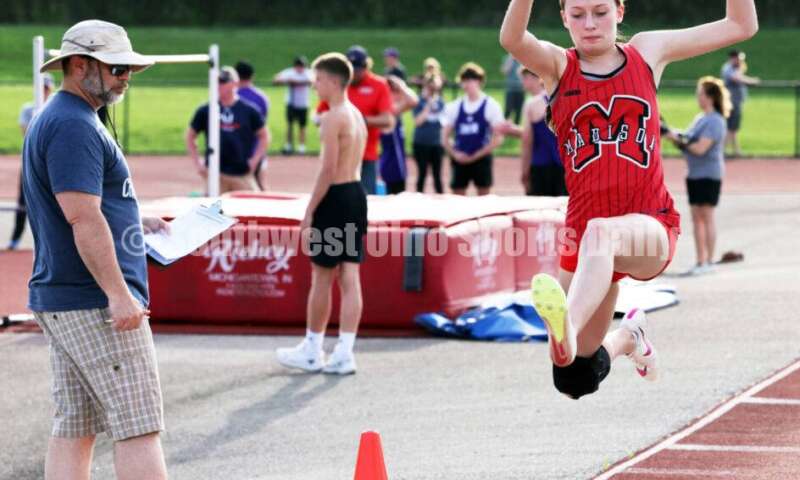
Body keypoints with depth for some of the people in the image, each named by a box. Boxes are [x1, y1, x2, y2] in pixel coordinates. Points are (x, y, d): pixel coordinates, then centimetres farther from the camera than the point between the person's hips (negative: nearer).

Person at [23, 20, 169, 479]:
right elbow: (82, 218, -23)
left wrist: (137, 224, 22)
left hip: (60, 300, 11)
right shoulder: (75, 126, -15)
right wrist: (118, 294, -25)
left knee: (75, 427, 9)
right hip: (94, 303, -11)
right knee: (139, 423, -10)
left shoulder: (54, 120, 19)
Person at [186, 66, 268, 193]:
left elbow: (264, 136, 9)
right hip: (215, 173, 1)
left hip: (242, 174, -1)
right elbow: (190, 136, 14)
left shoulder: (249, 111, 2)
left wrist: (254, 161, -2)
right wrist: (197, 163, 4)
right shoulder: (205, 111, 5)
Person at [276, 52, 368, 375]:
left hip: (336, 198, -9)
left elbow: (328, 170, -20)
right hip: (357, 194, 9)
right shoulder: (357, 115, 14)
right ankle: (344, 354, 3)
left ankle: (312, 352, 12)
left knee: (321, 278, 2)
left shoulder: (333, 118, -15)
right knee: (349, 278, 5)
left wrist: (309, 212, -16)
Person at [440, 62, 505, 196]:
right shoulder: (454, 107, 7)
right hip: (460, 160, 3)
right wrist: (455, 154, -6)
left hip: (481, 160, -3)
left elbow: (498, 138, -6)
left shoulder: (490, 105, -3)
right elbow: (445, 138, 11)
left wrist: (477, 155, -10)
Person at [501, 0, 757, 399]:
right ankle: (628, 337, 37)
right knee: (574, 382, 4)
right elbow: (511, 39, -19)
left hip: (651, 228, -2)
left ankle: (568, 328, -64)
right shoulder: (557, 65, 5)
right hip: (582, 228, 2)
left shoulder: (647, 52, 10)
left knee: (600, 232, -40)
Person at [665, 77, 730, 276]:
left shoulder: (715, 121, -15)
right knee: (697, 218, 9)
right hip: (695, 175, 9)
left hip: (709, 175, -9)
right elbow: (688, 143, 18)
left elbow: (700, 148, -22)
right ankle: (700, 261, 13)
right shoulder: (700, 118, 14)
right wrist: (675, 136, 2)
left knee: (706, 217, -5)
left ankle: (708, 262, 0)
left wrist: (679, 139, -14)